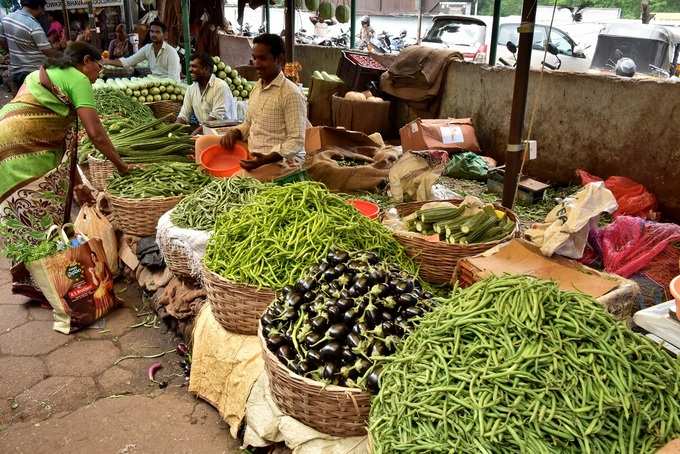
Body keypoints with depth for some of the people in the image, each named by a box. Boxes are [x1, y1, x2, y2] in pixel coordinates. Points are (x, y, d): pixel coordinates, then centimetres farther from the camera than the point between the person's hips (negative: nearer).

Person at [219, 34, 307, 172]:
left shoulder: (291, 94, -13)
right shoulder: (257, 87, 14)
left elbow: (296, 141, -16)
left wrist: (266, 159, -27)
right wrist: (234, 132, 4)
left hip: (281, 162, -8)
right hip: (254, 159, 8)